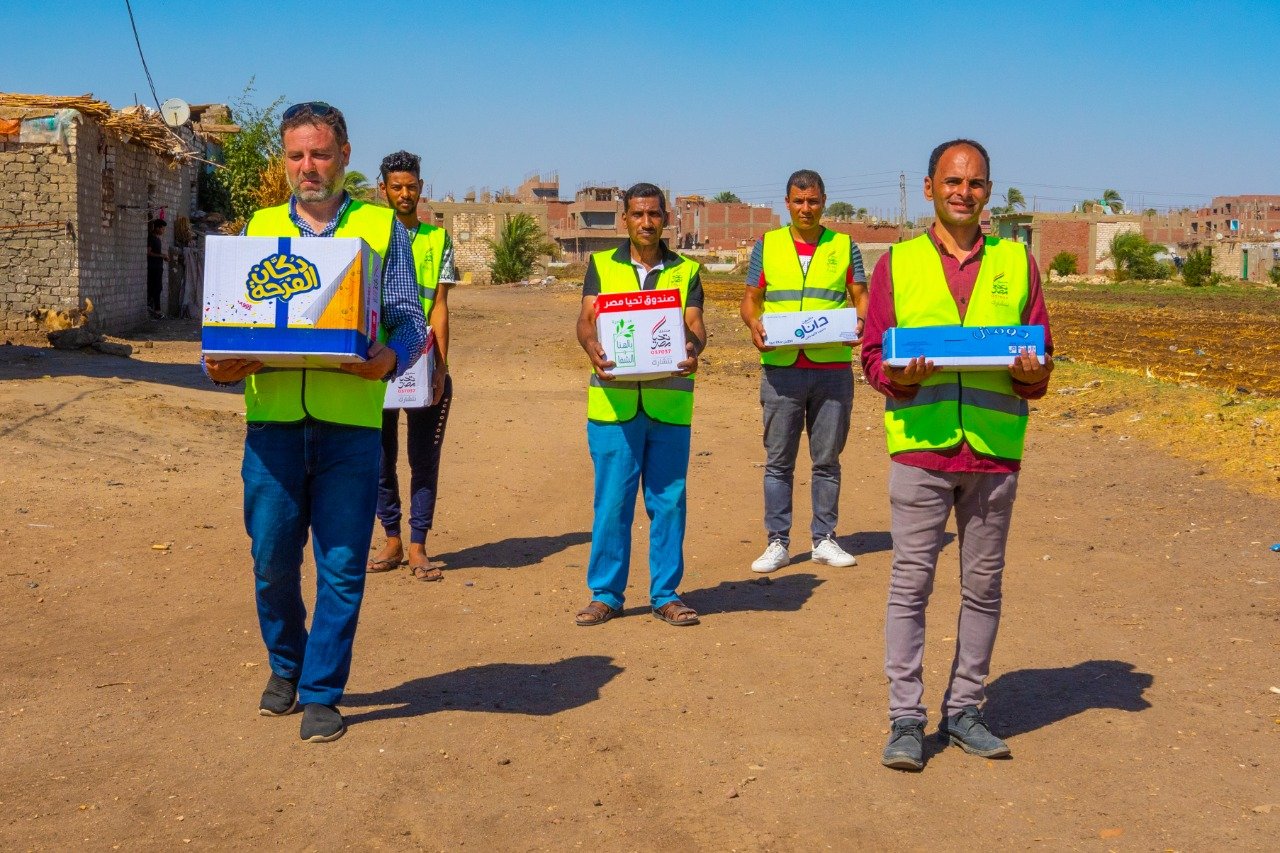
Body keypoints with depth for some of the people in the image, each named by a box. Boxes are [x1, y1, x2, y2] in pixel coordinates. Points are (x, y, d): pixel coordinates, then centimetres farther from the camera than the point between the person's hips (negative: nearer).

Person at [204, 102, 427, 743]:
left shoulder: (382, 228, 9)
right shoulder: (260, 228, 15)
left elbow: (409, 320, 3)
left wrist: (390, 358, -19)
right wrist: (219, 366, -7)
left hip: (350, 423, -2)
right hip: (272, 419, 2)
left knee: (341, 565, 1)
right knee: (271, 559, 7)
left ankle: (321, 691, 15)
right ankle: (285, 666, 32)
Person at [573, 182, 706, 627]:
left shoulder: (686, 271, 12)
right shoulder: (601, 265, 12)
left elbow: (695, 325, 2)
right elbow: (587, 318, 1)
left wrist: (692, 349, -22)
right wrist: (592, 346, -21)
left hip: (669, 403, 1)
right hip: (613, 402, -1)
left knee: (668, 501, 4)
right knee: (611, 501, 2)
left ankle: (666, 594, 15)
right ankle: (605, 594, 12)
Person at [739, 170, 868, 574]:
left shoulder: (844, 247, 9)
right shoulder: (768, 245, 9)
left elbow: (861, 298, 7)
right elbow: (750, 298, 10)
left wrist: (859, 321, -15)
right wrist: (754, 325, -12)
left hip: (833, 368, 0)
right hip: (781, 368, 0)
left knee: (827, 459, 6)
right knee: (778, 460, 3)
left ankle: (824, 540, 16)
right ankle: (777, 542, 10)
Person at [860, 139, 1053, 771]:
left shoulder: (1017, 263, 11)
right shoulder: (897, 263, 8)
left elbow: (1041, 361, 12)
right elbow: (873, 357, 5)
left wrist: (1032, 375, -11)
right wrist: (900, 376, -16)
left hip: (995, 451, 2)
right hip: (921, 446, -2)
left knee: (983, 586, 7)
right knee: (910, 584, -1)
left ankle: (963, 710, 19)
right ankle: (905, 719, 7)